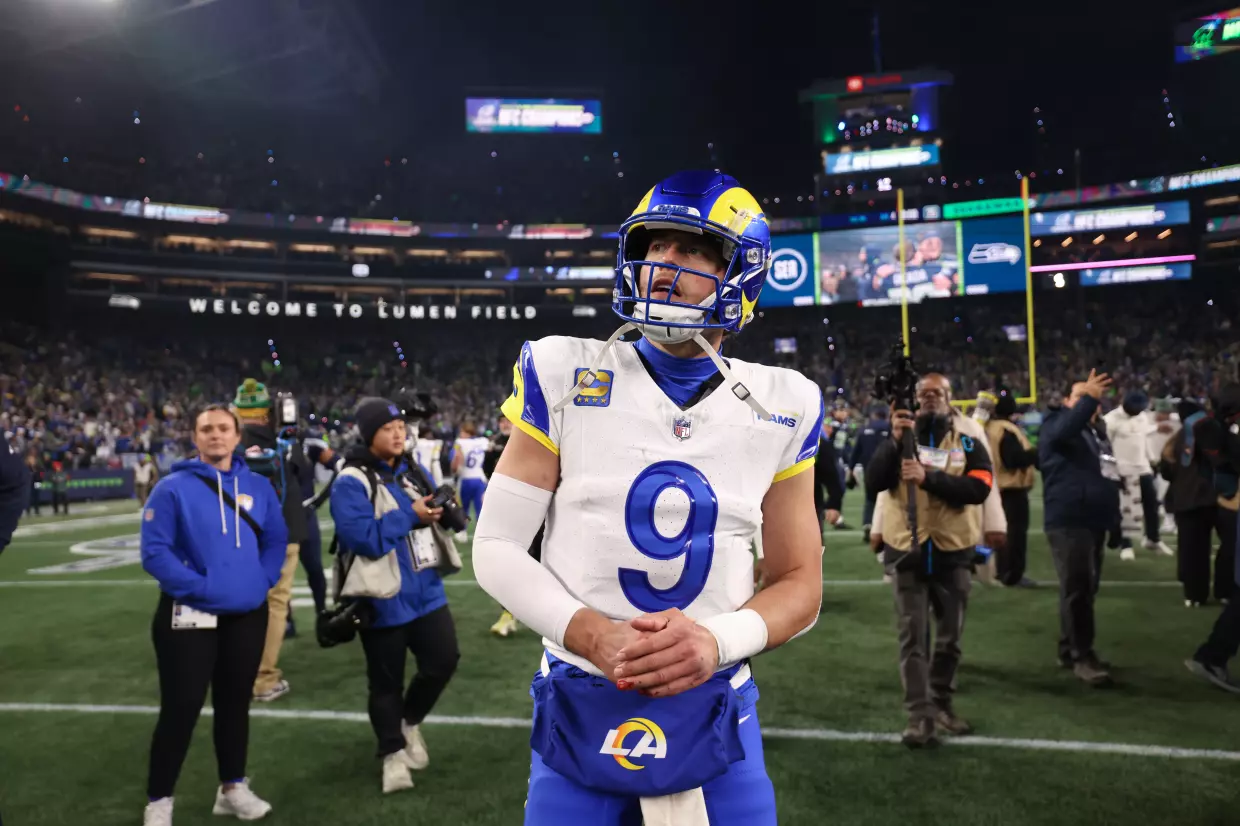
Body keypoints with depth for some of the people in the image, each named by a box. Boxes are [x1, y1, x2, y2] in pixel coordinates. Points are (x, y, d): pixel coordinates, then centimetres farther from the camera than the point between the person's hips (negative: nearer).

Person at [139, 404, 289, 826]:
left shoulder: (257, 486, 4)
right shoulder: (173, 488, -10)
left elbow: (276, 539, 9)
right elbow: (155, 552, -13)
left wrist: (263, 580, -5)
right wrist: (198, 587, -18)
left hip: (248, 615, 4)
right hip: (189, 616, -4)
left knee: (235, 700, 16)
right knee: (181, 706, 2)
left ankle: (233, 787, 32)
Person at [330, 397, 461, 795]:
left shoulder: (412, 471, 8)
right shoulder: (351, 482, -15)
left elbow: (430, 512, 18)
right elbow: (362, 537, -26)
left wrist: (440, 510, -6)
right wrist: (410, 516, -21)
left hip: (425, 590, 6)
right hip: (384, 600, -6)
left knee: (443, 660, 8)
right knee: (386, 681, 9)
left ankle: (409, 721, 35)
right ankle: (393, 752, 30)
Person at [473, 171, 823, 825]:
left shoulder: (780, 408, -2)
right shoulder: (566, 376, -7)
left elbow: (799, 583, 3)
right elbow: (496, 547, -5)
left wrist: (719, 641, -16)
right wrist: (593, 636, -19)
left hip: (716, 715, 1)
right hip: (579, 706, 0)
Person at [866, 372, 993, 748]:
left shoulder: (968, 444, 3)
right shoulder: (900, 439, 3)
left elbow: (978, 489, -15)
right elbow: (873, 483, -12)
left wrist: (928, 478, -26)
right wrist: (895, 441, -23)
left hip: (953, 552, 1)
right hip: (906, 552, -1)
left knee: (950, 637, 14)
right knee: (913, 638, -1)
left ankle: (941, 704, 31)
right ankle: (919, 715, 4)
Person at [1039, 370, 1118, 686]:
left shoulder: (1096, 432, 21)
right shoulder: (1056, 423, -4)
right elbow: (1064, 430, -30)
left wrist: (1113, 515, 20)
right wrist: (1089, 397, -39)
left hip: (1094, 520, 9)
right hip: (1068, 521, -9)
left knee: (1085, 590, 13)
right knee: (1077, 589, -10)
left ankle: (1069, 650, 22)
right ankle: (1082, 656, -4)